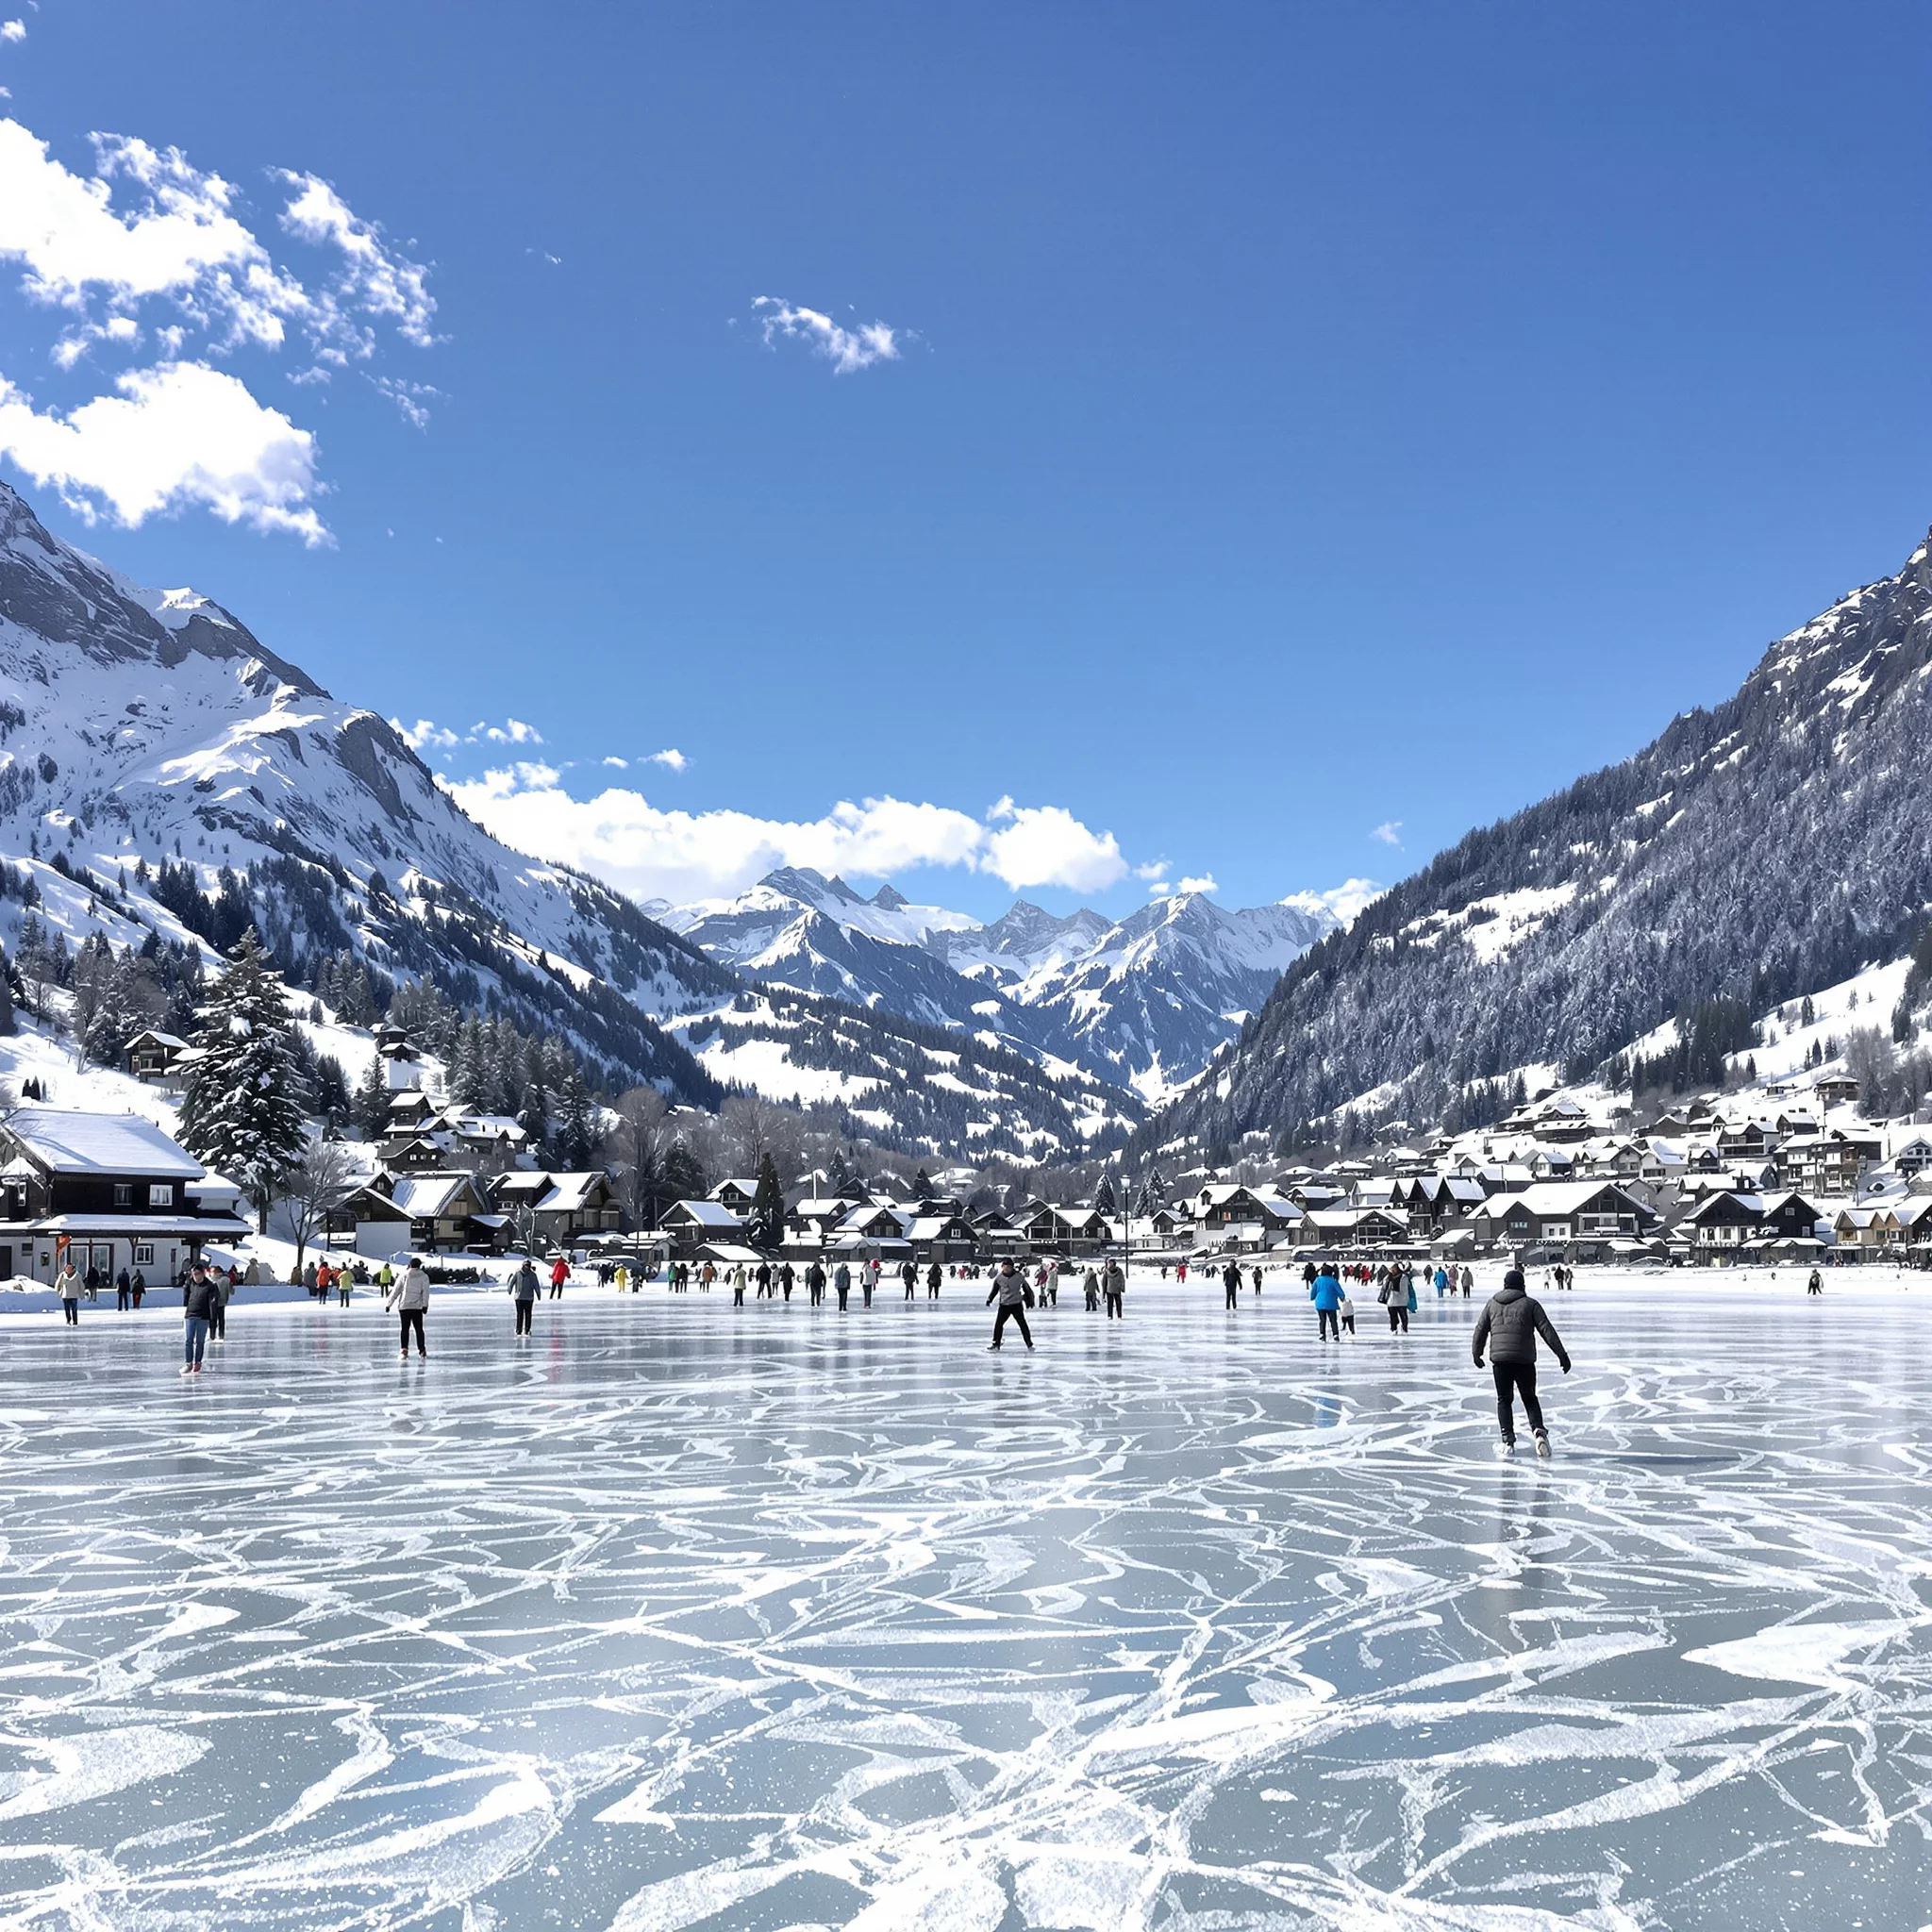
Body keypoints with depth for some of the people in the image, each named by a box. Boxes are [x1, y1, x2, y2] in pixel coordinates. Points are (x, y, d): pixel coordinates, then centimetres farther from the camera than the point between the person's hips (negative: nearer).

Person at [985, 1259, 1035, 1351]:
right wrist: (989, 1299, 5)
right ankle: (996, 1345, 12)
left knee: (1022, 1324, -2)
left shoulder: (1019, 1276, -7)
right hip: (1004, 1305, 2)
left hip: (1017, 1304, -2)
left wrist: (1029, 1299, 8)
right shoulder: (999, 1277, -2)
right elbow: (994, 1290, 10)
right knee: (998, 1324, -1)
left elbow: (1026, 1288, 5)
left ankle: (1029, 1344, 7)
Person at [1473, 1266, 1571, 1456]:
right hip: (1524, 1360, -1)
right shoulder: (1530, 1304, 3)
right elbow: (1547, 1330, -2)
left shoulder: (1492, 1304, 11)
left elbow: (1480, 1330, 16)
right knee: (1529, 1398, 13)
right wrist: (1562, 1355, -2)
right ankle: (1538, 1430, -8)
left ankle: (1508, 1439, 3)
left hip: (1499, 1359, 1)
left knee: (1504, 1400, 12)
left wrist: (1476, 1353, 29)